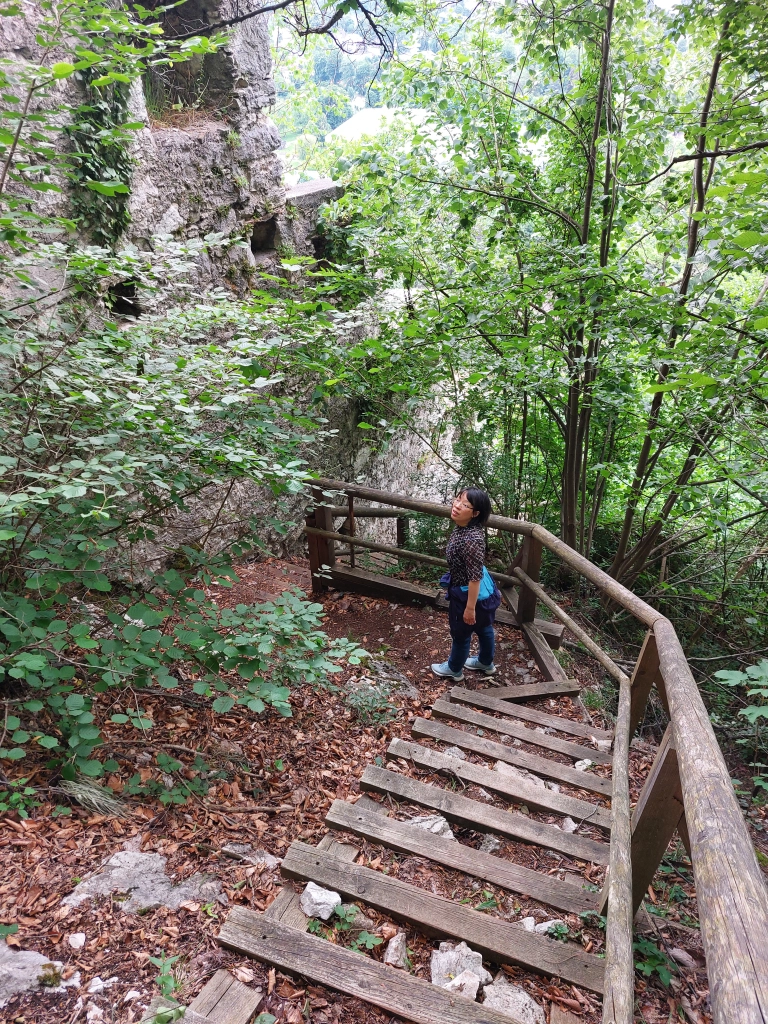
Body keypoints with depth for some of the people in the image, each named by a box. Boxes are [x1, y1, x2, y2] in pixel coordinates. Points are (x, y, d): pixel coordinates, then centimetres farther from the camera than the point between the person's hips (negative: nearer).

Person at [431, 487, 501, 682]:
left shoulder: (472, 540, -37)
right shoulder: (462, 528, -8)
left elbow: (474, 577, -31)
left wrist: (470, 607, -22)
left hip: (468, 593, -9)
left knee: (461, 633, 17)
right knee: (483, 628, 28)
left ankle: (454, 669, 42)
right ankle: (486, 663, 52)